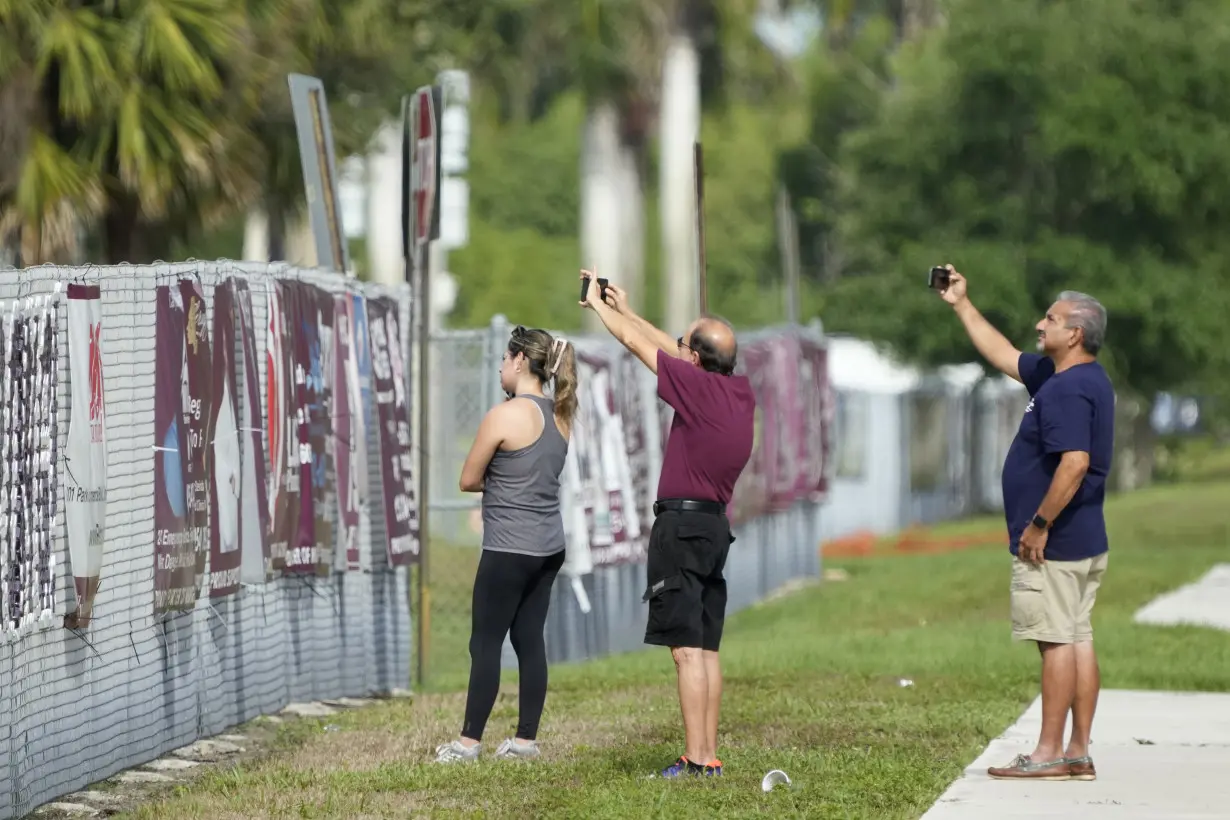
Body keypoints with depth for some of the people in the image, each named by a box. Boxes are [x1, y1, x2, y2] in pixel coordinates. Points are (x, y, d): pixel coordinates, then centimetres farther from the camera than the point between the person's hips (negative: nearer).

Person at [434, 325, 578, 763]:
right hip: (549, 546, 7)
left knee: (486, 642, -1)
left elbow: (469, 480, -6)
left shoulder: (504, 415, -15)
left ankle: (469, 741, 2)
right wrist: (508, 479, 5)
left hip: (509, 550, -7)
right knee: (529, 639, 9)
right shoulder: (559, 415, 7)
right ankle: (526, 739, 10)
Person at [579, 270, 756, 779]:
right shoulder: (741, 390, 7)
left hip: (682, 523, -8)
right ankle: (709, 755, 12)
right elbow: (667, 348, 21)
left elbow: (637, 343, -3)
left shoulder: (698, 385, -15)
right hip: (716, 527, 8)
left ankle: (696, 760, -13)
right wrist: (626, 309, 29)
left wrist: (598, 305, 13)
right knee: (707, 648, 11)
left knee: (687, 649, -10)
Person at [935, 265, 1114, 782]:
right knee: (1078, 639, 9)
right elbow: (1003, 355, 26)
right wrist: (961, 305, 27)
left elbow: (1075, 462, -29)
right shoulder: (1070, 378, 14)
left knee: (1056, 642, -7)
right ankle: (1078, 753, 12)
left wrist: (1039, 524, -23)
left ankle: (1048, 754, -5)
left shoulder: (1068, 390, -19)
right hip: (1085, 541, 10)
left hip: (1053, 545, -10)